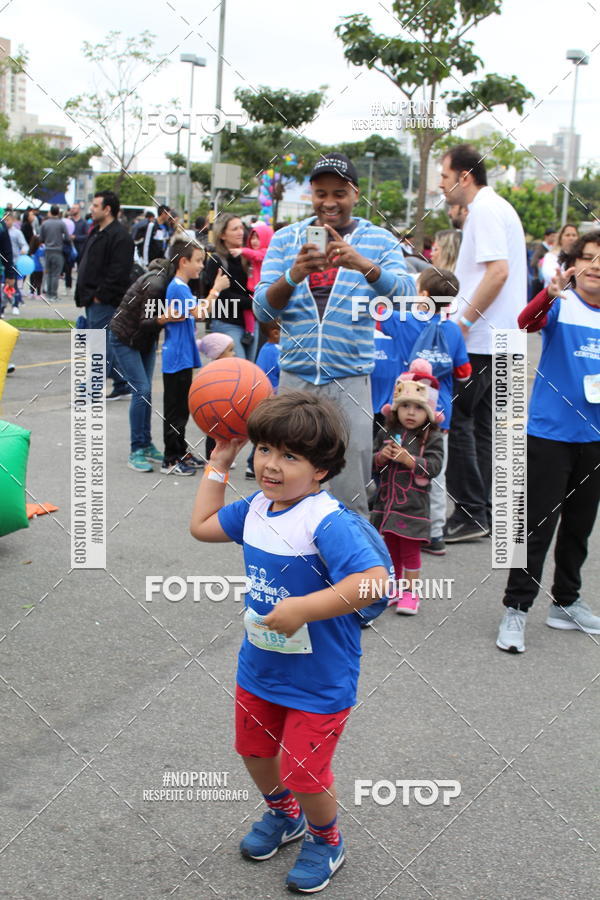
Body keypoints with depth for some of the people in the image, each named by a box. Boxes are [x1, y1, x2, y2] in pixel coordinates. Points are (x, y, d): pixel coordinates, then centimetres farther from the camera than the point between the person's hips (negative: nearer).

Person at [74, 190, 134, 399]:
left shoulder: (119, 236, -14)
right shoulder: (96, 232, 18)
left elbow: (119, 272, -22)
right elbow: (86, 264, 24)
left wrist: (101, 295, -20)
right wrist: (83, 294, 15)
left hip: (104, 302, -10)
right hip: (93, 301, 10)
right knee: (110, 344, 14)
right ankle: (122, 386, 21)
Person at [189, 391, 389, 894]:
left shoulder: (328, 523, -28)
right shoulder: (256, 509, -3)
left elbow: (373, 580, -41)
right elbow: (202, 526, 15)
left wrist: (302, 608, -38)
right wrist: (219, 464, 8)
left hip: (319, 680, -8)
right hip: (259, 666, 8)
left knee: (304, 774, 4)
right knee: (255, 750, 24)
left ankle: (326, 839, 36)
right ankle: (283, 816, 53)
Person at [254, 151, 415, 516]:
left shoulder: (379, 239, 5)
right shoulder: (286, 239, 9)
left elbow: (405, 292, -11)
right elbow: (262, 310, 1)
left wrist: (363, 264, -30)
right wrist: (293, 275, -19)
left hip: (350, 381, -2)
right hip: (295, 378, 2)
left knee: (351, 497, -4)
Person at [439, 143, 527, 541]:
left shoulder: (485, 210, -12)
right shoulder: (499, 207, 20)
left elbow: (498, 270, -22)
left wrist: (465, 320, -19)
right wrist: (464, 316, 19)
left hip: (480, 339, -10)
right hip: (499, 336, 10)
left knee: (455, 418, -6)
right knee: (482, 421, 12)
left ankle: (470, 513, -3)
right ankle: (485, 510, 17)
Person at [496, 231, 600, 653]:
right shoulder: (560, 305, -9)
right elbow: (526, 322, -30)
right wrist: (550, 294, -48)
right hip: (550, 432, -5)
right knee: (537, 525, -3)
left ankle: (566, 602, 31)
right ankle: (516, 610, 7)